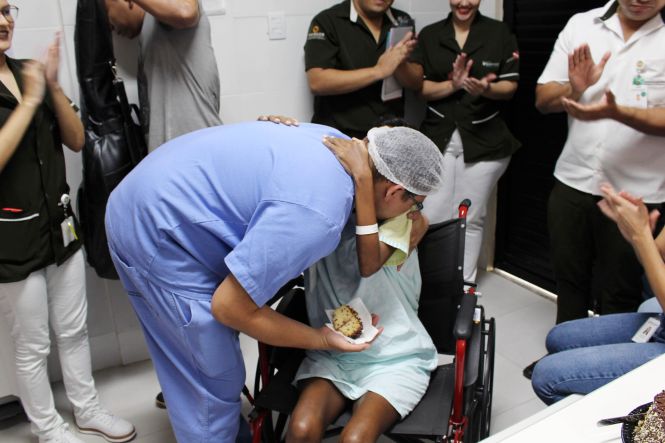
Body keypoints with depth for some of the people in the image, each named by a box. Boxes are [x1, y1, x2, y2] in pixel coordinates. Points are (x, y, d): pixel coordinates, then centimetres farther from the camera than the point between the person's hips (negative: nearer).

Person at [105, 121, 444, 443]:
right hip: (158, 235, -9)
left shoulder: (339, 142, -3)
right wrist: (321, 340, -10)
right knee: (215, 382, 2)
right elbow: (230, 308, -21)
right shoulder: (316, 215, -30)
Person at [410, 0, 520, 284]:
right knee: (433, 218, -3)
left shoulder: (500, 33, 2)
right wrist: (453, 84, -18)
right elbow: (420, 87, 0)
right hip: (438, 137, 1)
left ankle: (465, 284, 23)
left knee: (472, 218, 8)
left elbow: (510, 86, 0)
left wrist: (485, 88, -21)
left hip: (484, 139, 0)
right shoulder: (429, 35, 5)